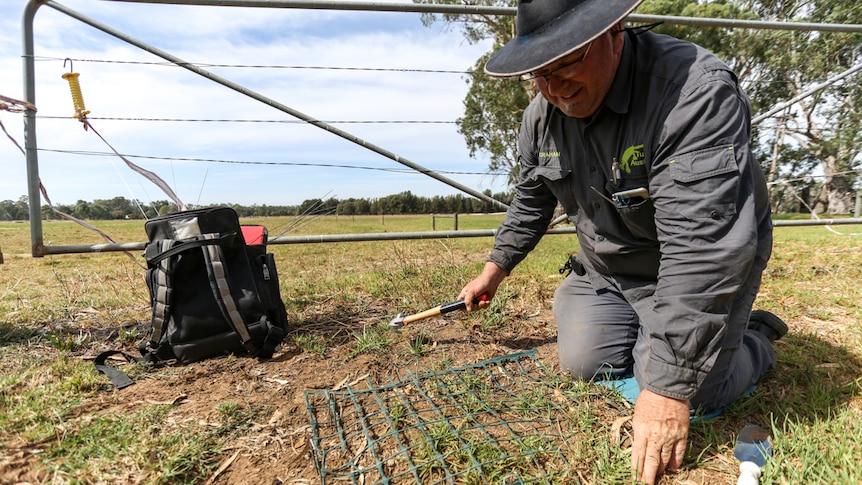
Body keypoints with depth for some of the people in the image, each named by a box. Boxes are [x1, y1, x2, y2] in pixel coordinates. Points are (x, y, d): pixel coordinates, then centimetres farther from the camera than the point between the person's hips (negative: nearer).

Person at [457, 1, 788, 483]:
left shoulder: (697, 92, -32)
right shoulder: (543, 113, -9)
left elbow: (703, 249, -37)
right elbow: (531, 202, 8)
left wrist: (668, 386, -36)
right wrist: (494, 270, 11)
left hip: (703, 273, -5)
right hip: (606, 267, 6)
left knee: (688, 394, -12)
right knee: (584, 363, 0)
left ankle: (753, 338, 20)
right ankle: (643, 326, 30)